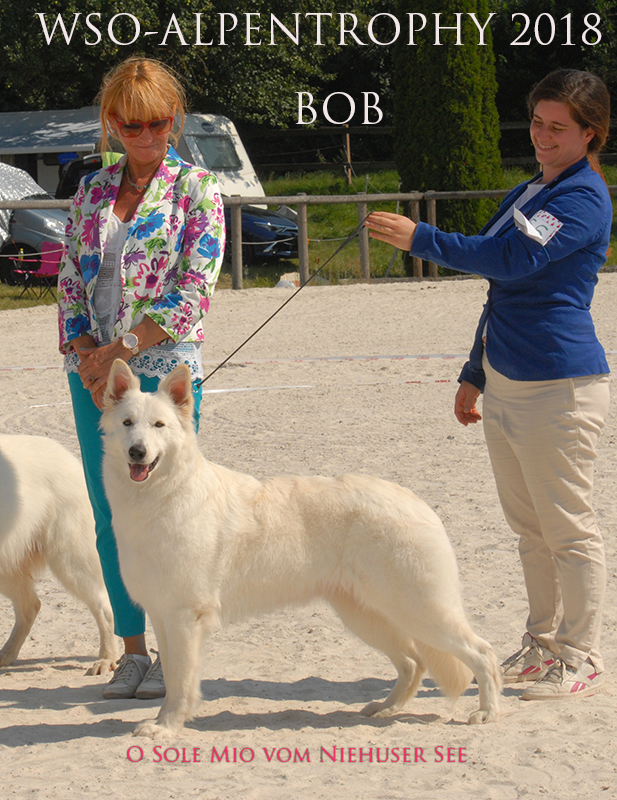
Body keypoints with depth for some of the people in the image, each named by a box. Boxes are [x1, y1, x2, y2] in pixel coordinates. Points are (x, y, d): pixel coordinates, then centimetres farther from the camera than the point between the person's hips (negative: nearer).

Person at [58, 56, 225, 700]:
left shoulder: (196, 190, -2)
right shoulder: (92, 191, 12)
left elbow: (193, 291, -10)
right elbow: (70, 281, 10)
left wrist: (121, 350, -14)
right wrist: (86, 355, -6)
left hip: (164, 365, -4)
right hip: (92, 372, 5)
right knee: (109, 515, 7)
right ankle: (132, 649, 16)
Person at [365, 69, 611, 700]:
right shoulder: (523, 196, 18)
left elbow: (514, 260, -24)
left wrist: (421, 239, -22)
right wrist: (474, 375, 25)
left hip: (559, 387, -9)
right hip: (504, 386, 9)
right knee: (529, 528, 15)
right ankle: (542, 644, 25)